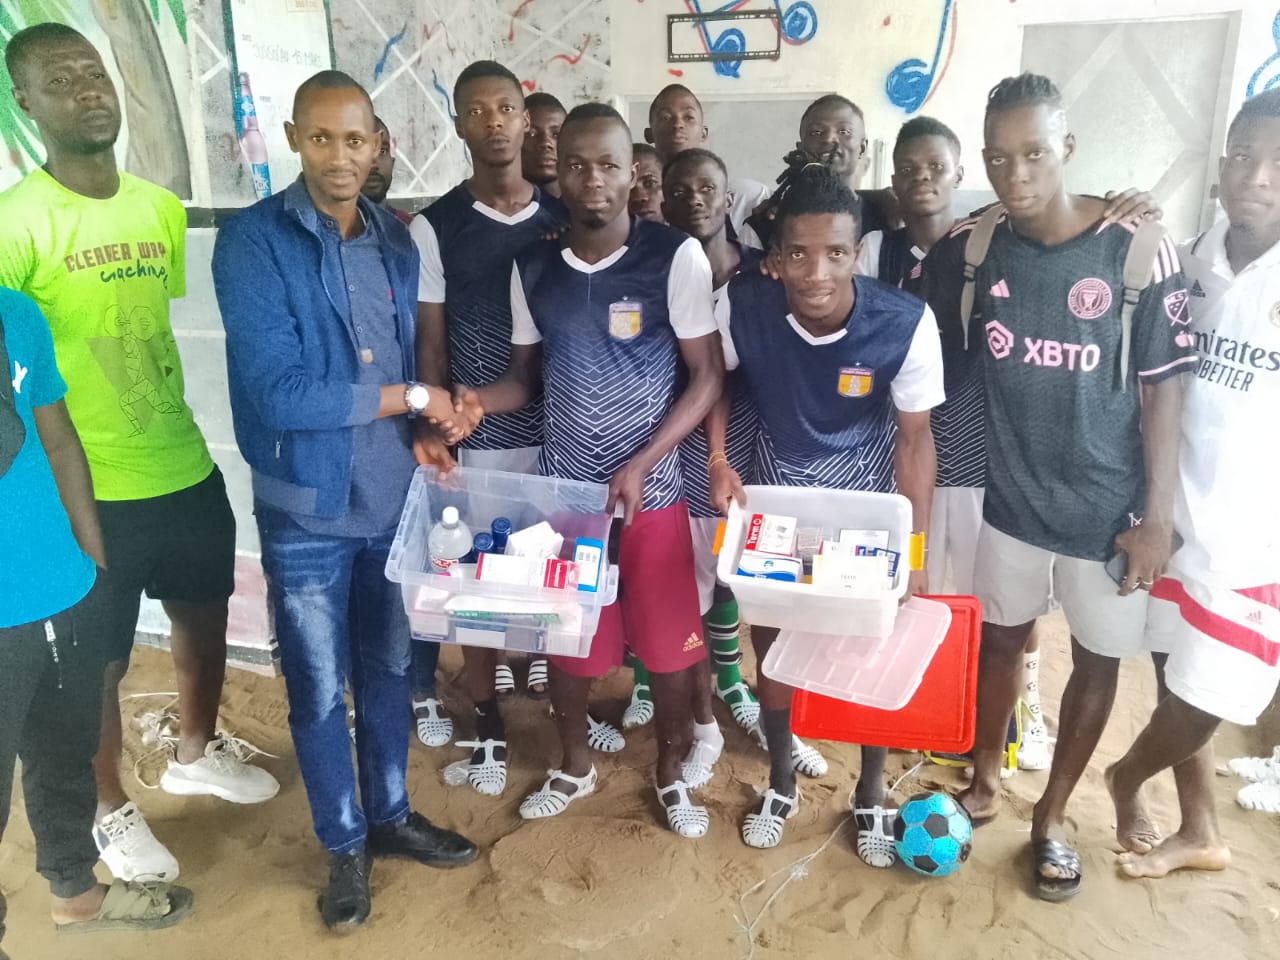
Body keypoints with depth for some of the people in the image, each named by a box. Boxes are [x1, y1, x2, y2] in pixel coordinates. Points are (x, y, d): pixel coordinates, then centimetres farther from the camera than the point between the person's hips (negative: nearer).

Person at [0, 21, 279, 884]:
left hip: (188, 468, 6)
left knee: (205, 614, 21)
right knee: (100, 657, 11)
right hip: (90, 487, -5)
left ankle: (197, 753, 47)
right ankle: (113, 811, 35)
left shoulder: (163, 209, 5)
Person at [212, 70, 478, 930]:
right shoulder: (252, 241, -14)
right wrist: (410, 398, -15)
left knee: (388, 669, 19)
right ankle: (344, 844, 33)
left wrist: (418, 438, -5)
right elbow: (278, 391, -23)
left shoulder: (395, 240, 4)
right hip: (308, 507, -4)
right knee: (320, 690, 12)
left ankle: (389, 815, 40)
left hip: (392, 496, 5)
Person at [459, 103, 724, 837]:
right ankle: (575, 765, 38)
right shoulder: (533, 267, 1)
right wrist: (477, 401, -14)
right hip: (562, 485, 3)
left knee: (669, 639, 8)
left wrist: (641, 466, -16)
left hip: (652, 489, -3)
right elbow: (526, 376, 8)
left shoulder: (676, 256, -11)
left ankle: (672, 771, 33)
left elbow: (707, 377, -9)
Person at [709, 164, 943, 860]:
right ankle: (781, 782, 33)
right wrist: (718, 461, -14)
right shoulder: (741, 305, -24)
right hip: (776, 496, 1)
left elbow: (914, 436, -16)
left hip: (868, 500, -1)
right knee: (771, 641, 8)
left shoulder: (906, 323, -27)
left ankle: (872, 792, 32)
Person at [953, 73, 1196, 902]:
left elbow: (1164, 388, -9)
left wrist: (1157, 514, -11)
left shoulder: (1139, 252, -14)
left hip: (1108, 506, -1)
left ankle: (1053, 814, 33)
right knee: (1002, 641, 17)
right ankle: (985, 779, 39)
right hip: (1011, 496, 2)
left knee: (1098, 660, 12)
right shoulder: (981, 251, -5)